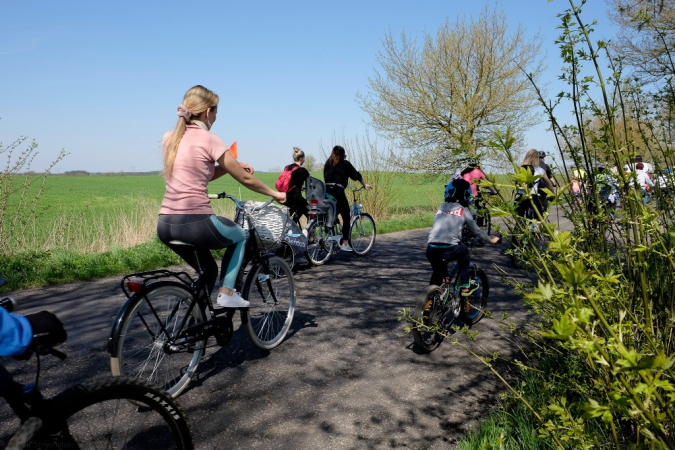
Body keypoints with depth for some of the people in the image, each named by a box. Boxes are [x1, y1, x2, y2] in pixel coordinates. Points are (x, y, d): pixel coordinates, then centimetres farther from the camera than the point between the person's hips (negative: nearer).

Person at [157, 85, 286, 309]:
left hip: (165, 224, 7)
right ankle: (226, 293, 13)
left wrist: (232, 166, 16)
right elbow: (245, 178, 1)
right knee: (239, 237, 24)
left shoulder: (170, 137, 13)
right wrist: (276, 194, 15)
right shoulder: (208, 139, -6)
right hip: (195, 222, -7)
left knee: (207, 269, 28)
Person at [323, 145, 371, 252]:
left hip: (326, 191, 5)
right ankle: (345, 243, 0)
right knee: (346, 217, 3)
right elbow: (356, 175, 10)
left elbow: (326, 177, 20)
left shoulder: (327, 164, 19)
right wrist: (365, 185, 22)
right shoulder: (344, 163, 6)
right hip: (338, 191, -5)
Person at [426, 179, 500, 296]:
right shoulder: (464, 210, 11)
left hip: (431, 250, 4)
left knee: (438, 271, 31)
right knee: (464, 251, 29)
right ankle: (465, 287, 28)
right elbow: (476, 231, 19)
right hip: (449, 250, -4)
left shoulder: (441, 208, 22)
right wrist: (490, 239, 37)